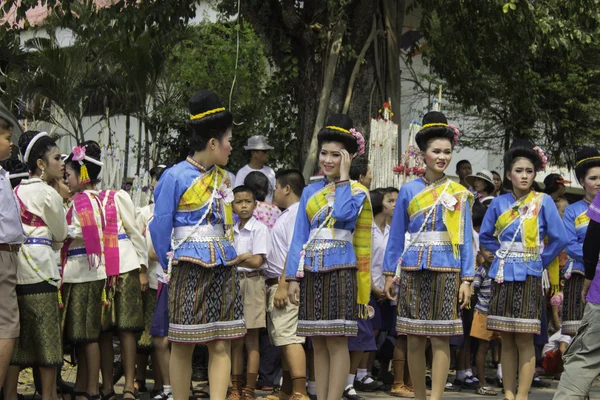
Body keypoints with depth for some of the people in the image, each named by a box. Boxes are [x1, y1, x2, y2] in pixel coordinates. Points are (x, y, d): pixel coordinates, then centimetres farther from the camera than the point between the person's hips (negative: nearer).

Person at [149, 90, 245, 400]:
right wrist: (170, 266, 2)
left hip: (224, 268, 6)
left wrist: (224, 254, 12)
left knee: (221, 346, -1)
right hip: (191, 269, -6)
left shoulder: (222, 177, 12)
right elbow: (160, 228, -3)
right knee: (183, 346, 0)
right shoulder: (175, 177, -8)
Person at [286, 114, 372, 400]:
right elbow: (300, 237, 11)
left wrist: (343, 178, -10)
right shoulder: (310, 192, 14)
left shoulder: (357, 192, 2)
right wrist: (294, 277, 3)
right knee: (318, 344, 7)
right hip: (312, 272, 5)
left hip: (340, 272, -4)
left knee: (337, 343, -5)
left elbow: (343, 214, -21)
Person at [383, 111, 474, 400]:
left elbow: (465, 239, 5)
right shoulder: (409, 190, 6)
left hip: (446, 270, -1)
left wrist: (466, 279, -2)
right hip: (413, 269, 1)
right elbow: (396, 235, 10)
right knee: (414, 340, 3)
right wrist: (390, 273, 6)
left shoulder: (459, 193, 6)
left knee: (440, 339, -4)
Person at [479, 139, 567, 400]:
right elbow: (485, 236, 17)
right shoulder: (499, 203, 7)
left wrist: (539, 260, -1)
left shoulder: (543, 202, -2)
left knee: (524, 340, -4)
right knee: (506, 340, 6)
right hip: (503, 276, 3)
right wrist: (504, 252, 6)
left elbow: (559, 238, -4)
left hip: (528, 277, -3)